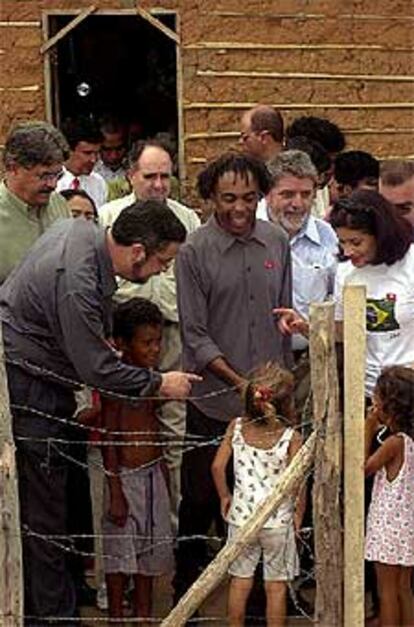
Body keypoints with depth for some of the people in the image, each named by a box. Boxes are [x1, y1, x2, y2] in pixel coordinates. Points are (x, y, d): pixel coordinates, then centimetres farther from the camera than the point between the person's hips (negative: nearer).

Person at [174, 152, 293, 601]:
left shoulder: (277, 243, 4)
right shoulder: (194, 251, -8)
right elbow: (194, 335, -9)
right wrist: (239, 381, -16)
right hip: (214, 400, -3)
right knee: (201, 498, 7)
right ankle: (186, 592, 23)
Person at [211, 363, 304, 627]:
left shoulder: (237, 427, -6)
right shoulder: (291, 437, -15)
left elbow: (217, 466, -5)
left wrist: (225, 496, 11)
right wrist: (299, 511, 1)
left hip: (241, 515, 3)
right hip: (278, 520, -3)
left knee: (240, 581, 15)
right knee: (276, 585, 9)